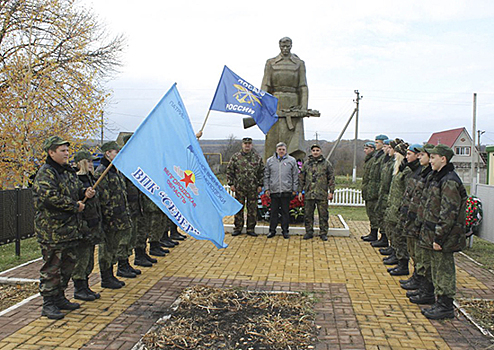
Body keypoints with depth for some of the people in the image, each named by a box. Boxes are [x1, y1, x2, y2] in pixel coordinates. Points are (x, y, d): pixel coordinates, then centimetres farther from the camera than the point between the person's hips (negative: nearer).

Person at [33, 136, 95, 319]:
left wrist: (85, 192, 2)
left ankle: (59, 298, 29)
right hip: (51, 230, -9)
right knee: (51, 267, -2)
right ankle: (48, 304, 9)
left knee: (68, 264, 16)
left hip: (70, 227, 9)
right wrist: (75, 206, -16)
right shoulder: (45, 173, -13)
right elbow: (50, 198, -25)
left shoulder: (68, 171, 15)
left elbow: (75, 190, 26)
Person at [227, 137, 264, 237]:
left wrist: (260, 185, 2)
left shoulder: (257, 157, 7)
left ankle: (251, 229, 14)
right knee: (238, 209, 5)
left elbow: (262, 172, 8)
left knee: (252, 209, 5)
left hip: (253, 188, 1)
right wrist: (231, 184, -2)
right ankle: (237, 228, 16)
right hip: (239, 187, -1)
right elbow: (229, 171, 4)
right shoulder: (235, 157, 3)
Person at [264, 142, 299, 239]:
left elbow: (295, 176, 6)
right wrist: (266, 188, 4)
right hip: (274, 191, 1)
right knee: (274, 212, 5)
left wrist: (294, 189, 2)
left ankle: (285, 231, 15)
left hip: (286, 191, -1)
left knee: (285, 212, 6)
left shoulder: (292, 160, 6)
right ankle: (272, 230, 15)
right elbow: (266, 176, 11)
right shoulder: (270, 161, 9)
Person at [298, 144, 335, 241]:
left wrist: (331, 192, -3)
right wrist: (300, 191, 7)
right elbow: (301, 178, 12)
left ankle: (323, 233, 12)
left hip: (322, 194, -2)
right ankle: (309, 232, 17)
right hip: (309, 194, 2)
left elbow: (331, 178, 4)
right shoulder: (306, 164, 10)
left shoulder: (326, 164, 5)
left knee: (323, 215, 2)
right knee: (308, 215, 6)